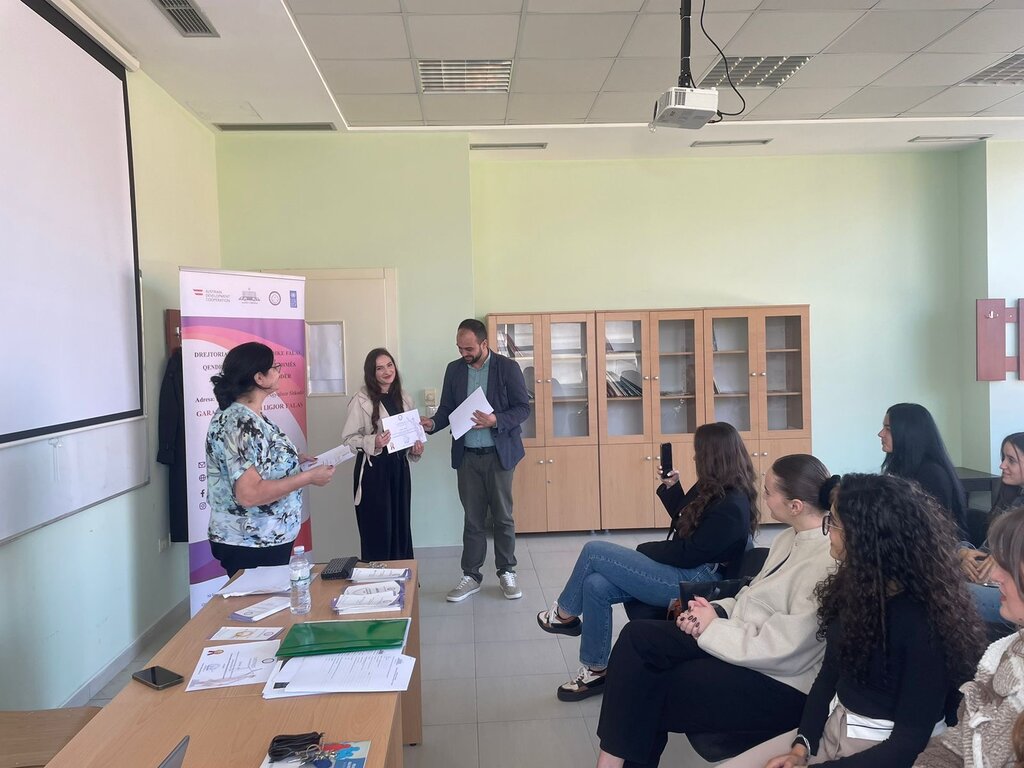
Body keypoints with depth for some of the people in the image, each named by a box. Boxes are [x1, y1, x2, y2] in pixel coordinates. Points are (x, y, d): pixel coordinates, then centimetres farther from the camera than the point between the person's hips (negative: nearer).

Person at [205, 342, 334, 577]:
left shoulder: (249, 416, 6)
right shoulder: (238, 424, -23)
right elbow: (249, 494, -29)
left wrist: (294, 460, 8)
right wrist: (309, 477, -23)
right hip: (251, 548, -9)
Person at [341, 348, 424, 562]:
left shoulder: (405, 400, 9)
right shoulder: (362, 400, -9)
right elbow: (348, 438, -9)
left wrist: (415, 449, 0)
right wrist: (373, 443, -25)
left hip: (399, 467, 6)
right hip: (373, 469, -5)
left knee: (401, 525, 12)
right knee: (377, 528, 1)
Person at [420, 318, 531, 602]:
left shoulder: (507, 368, -6)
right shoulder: (454, 369, 5)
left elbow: (523, 407, -6)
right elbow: (447, 408, 9)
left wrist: (496, 421, -23)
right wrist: (433, 423, -12)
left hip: (499, 454, -3)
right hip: (467, 456, 3)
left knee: (503, 517, 7)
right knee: (472, 518, 9)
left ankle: (507, 573, 21)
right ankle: (471, 576, 19)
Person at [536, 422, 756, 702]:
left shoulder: (731, 507, -21)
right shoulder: (717, 489, 9)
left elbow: (688, 554, -21)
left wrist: (646, 549, -8)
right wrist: (671, 488, 11)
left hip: (691, 581, -10)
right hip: (683, 570, 10)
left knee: (593, 551, -10)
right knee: (595, 586, -7)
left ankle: (565, 614, 15)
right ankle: (595, 671, 4)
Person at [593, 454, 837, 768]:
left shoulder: (828, 560, -24)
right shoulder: (789, 538, 6)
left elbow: (784, 646, -25)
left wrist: (713, 627, -15)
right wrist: (718, 611, -3)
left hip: (780, 682, -9)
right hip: (741, 637, 9)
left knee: (647, 693, -10)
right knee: (637, 636, -9)